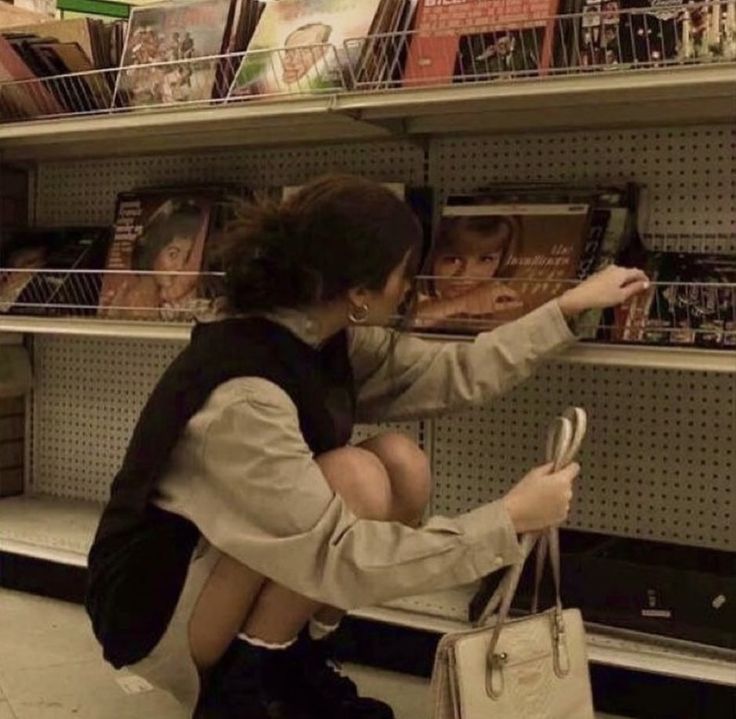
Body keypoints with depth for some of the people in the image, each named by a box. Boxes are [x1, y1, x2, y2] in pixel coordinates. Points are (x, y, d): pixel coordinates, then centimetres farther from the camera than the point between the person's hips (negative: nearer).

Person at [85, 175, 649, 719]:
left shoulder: (317, 336, -7)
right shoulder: (243, 396, -33)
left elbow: (450, 374, 0)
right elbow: (336, 555, -32)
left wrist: (571, 307, 2)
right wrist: (510, 518, -29)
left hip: (234, 579, 8)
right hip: (154, 603, -8)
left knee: (402, 465, -9)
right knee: (355, 479, -27)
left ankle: (295, 661, 4)